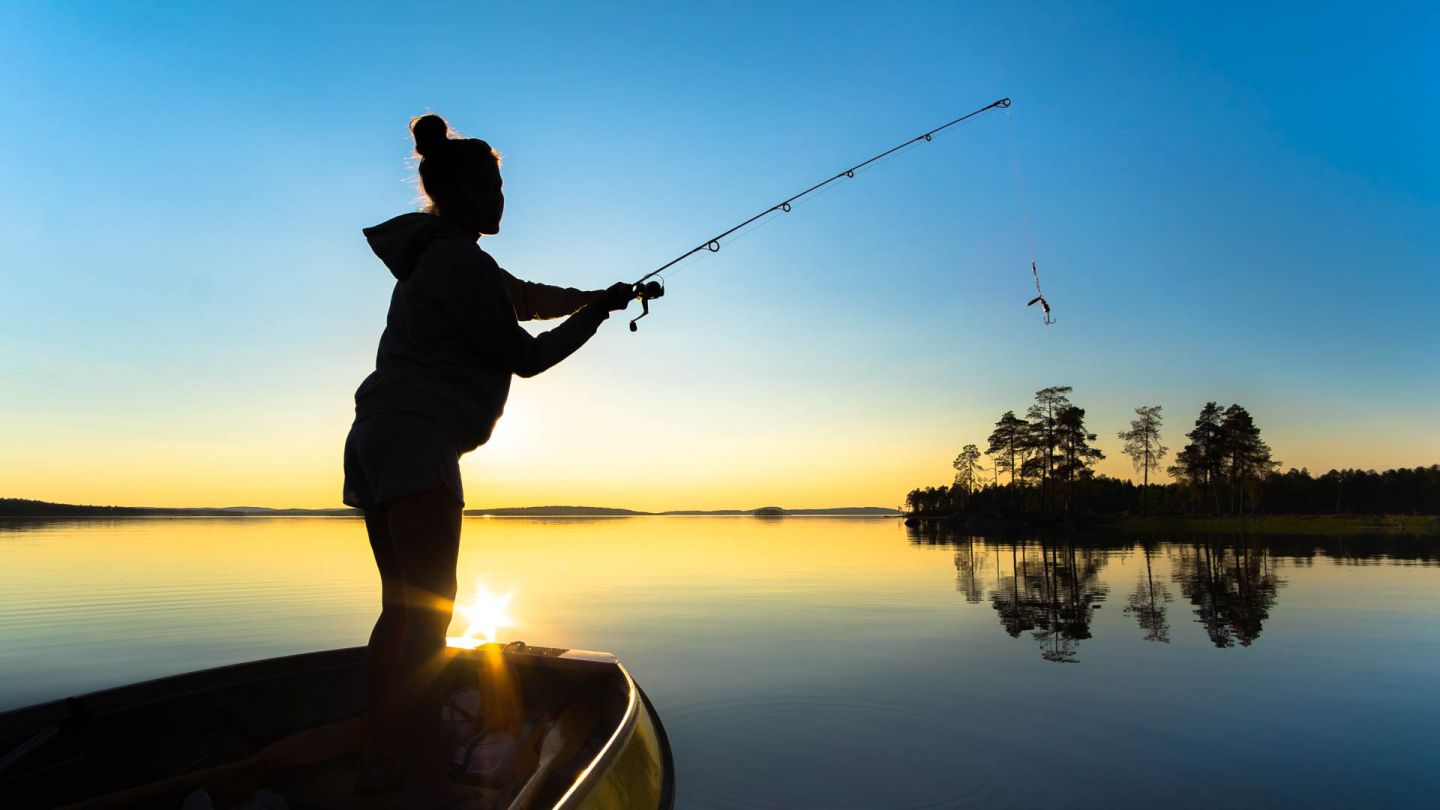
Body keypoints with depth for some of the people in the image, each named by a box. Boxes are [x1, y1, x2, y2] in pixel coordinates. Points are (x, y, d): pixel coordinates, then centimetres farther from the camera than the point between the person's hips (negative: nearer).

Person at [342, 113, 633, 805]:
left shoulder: (437, 257, 23)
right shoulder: (462, 263, -8)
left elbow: (524, 298, 28)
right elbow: (525, 357, -7)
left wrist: (598, 296, 20)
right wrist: (597, 313, 4)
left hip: (376, 438, 10)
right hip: (416, 440, -10)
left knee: (401, 606, 11)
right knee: (431, 606, -13)